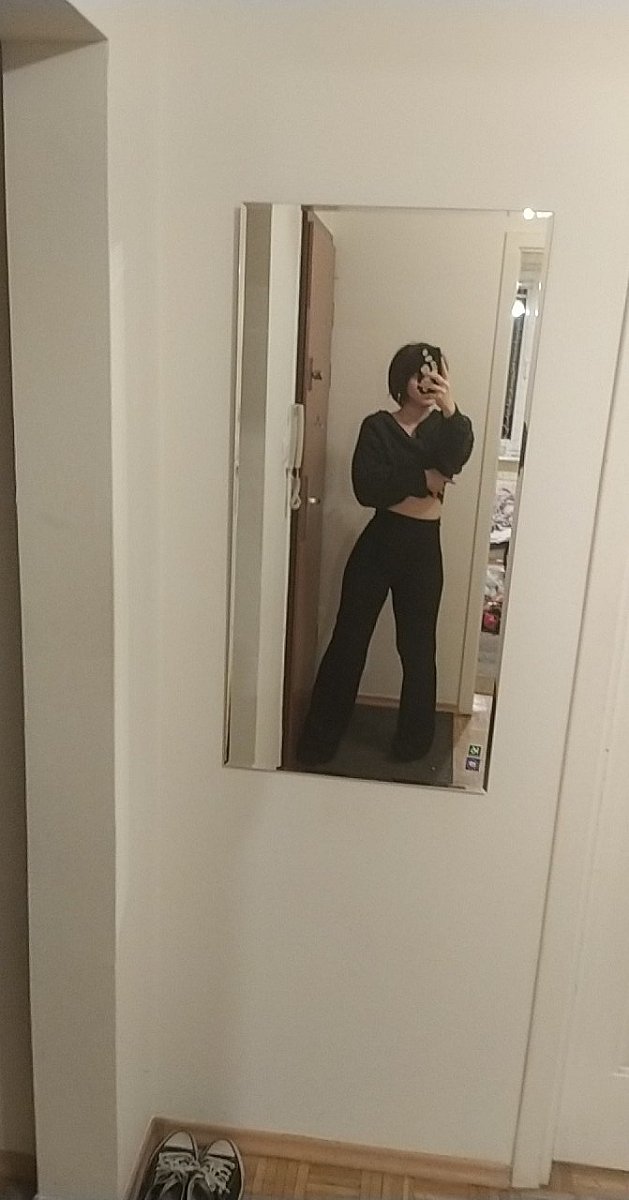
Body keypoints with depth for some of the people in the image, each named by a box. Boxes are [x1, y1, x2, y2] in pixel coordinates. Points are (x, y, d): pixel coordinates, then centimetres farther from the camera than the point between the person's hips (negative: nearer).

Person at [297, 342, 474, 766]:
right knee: (349, 639, 4)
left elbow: (456, 458, -21)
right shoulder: (377, 426, 2)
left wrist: (451, 409, -36)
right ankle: (320, 738, 16)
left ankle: (415, 740, 26)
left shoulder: (445, 427, 5)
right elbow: (367, 488, -13)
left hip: (423, 548, 1)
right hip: (378, 542, -1)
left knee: (418, 646, 10)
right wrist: (422, 481, -16)